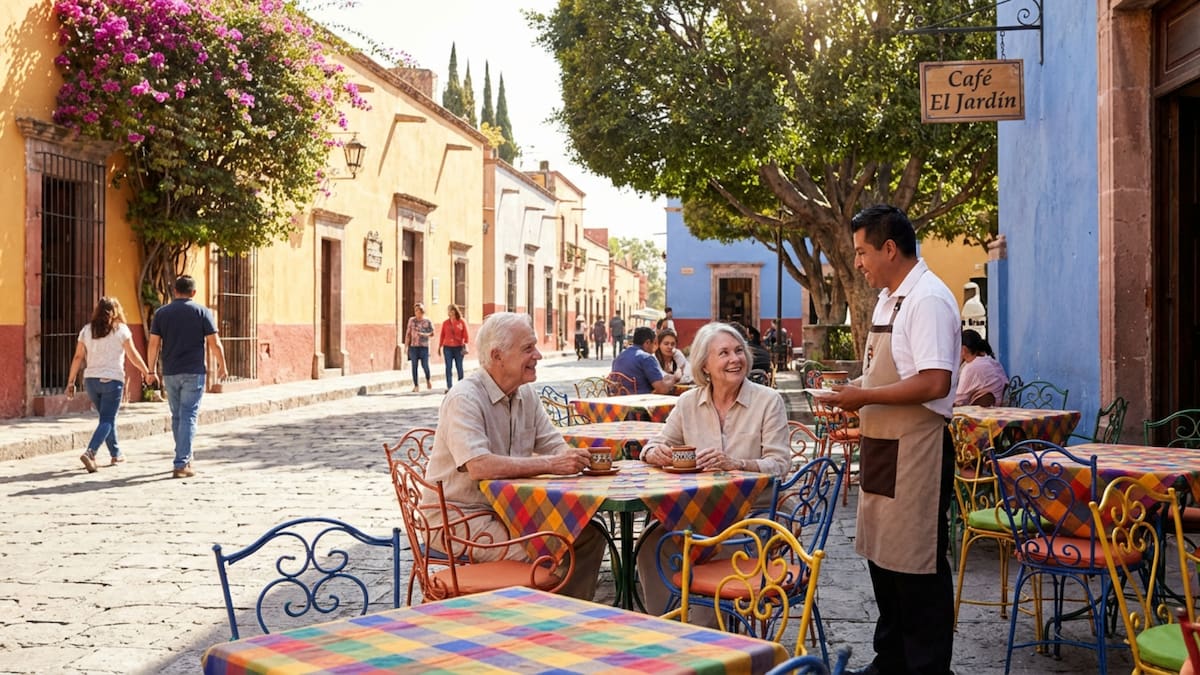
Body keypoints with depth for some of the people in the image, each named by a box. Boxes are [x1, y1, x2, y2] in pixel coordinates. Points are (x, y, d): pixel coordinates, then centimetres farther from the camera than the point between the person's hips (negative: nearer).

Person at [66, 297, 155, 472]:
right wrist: (147, 372, 10)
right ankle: (90, 453, -22)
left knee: (107, 418, 20)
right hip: (112, 380, -4)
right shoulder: (121, 329, -3)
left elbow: (78, 357, 5)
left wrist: (71, 382, 9)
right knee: (107, 420, -3)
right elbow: (133, 355, -1)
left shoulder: (87, 330, 7)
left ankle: (115, 454, 28)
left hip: (91, 380, 5)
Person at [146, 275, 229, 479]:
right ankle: (181, 464, -9)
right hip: (194, 372, -3)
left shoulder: (161, 313, 6)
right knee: (189, 416, -3)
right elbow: (214, 343, -5)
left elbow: (153, 344, 2)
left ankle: (185, 458, 26)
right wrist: (222, 366, 7)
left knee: (177, 416, 15)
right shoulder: (202, 312, -2)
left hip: (170, 373, 3)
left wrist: (151, 370, 10)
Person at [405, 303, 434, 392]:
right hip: (413, 346, 2)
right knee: (414, 366, 0)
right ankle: (416, 385, 8)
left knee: (425, 365, -7)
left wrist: (424, 334, -15)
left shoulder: (428, 321, 3)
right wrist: (406, 345, 6)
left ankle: (428, 380, 22)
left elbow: (432, 333, 4)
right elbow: (408, 333, 9)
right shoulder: (411, 320, 7)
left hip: (424, 346, -2)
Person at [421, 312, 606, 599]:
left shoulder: (526, 395, 8)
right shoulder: (464, 399, -19)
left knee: (589, 535, -4)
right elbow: (479, 466, -32)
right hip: (459, 518, -8)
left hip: (507, 510, 8)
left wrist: (572, 457, -16)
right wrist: (550, 464, -32)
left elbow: (555, 446, 10)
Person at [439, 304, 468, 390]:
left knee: (459, 367, 3)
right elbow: (442, 336, 10)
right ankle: (449, 387, -3)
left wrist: (465, 345, -7)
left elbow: (465, 335, 1)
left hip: (458, 347, -1)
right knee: (448, 367, -2)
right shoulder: (445, 323, 6)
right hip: (447, 347, 1)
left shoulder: (461, 322, 1)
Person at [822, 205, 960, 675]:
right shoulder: (889, 298, 13)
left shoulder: (928, 300, -17)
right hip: (883, 447, 10)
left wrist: (865, 397, -19)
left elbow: (933, 383, -25)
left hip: (915, 453, -10)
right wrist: (857, 393, 7)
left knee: (916, 565, 0)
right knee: (881, 556, 18)